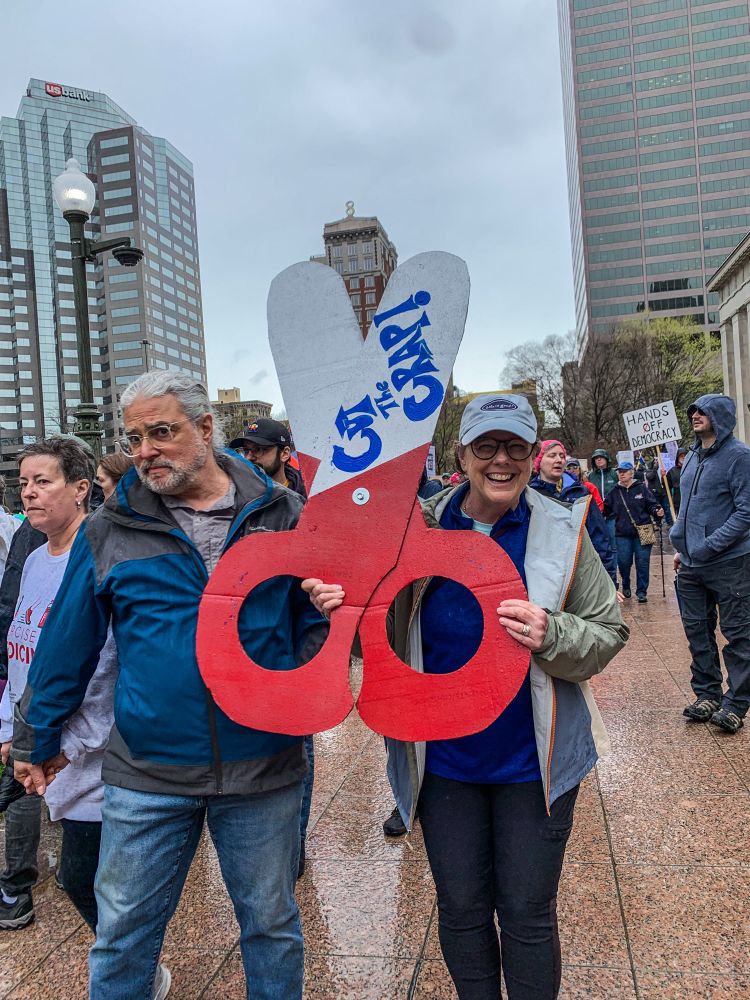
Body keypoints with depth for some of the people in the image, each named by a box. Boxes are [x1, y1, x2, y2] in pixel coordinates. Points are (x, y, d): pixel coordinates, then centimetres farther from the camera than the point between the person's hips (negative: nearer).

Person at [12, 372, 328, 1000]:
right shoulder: (110, 530, -2)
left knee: (272, 925, 19)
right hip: (147, 774, 1)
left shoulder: (282, 514, -4)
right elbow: (67, 644, 6)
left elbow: (318, 621, 4)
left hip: (265, 765, 0)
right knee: (124, 932, 17)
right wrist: (37, 740, 14)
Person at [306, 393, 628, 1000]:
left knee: (528, 915, 13)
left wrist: (552, 636, -25)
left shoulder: (562, 532, -6)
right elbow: (383, 635, 3)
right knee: (460, 911, 19)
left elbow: (608, 633, -4)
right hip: (444, 761, 2)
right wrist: (342, 607, -19)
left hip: (532, 762, -1)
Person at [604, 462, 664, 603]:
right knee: (623, 562, 4)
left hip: (642, 533, -2)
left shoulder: (642, 488, 0)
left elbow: (652, 505, 0)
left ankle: (641, 591, 10)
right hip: (622, 534, 2)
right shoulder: (614, 492, 8)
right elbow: (605, 510, 11)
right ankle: (626, 587, 29)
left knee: (642, 562, -1)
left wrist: (657, 512, -19)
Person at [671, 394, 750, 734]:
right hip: (691, 566, 7)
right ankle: (707, 694, 27)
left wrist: (710, 545, -20)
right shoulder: (692, 457, 12)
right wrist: (682, 548, 14)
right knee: (697, 630, 13)